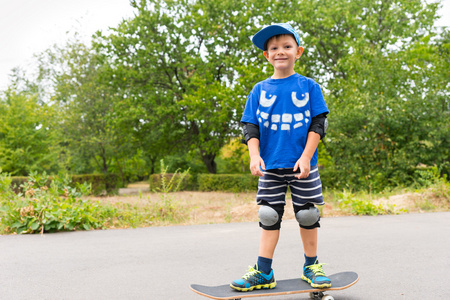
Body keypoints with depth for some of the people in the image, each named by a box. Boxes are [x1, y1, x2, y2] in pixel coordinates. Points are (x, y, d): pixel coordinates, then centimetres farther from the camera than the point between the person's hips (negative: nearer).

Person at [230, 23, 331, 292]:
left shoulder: (309, 87, 2)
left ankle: (312, 266, 24)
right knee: (269, 216, 5)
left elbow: (318, 124, -1)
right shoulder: (259, 90, 6)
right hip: (271, 167, 1)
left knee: (308, 215, 7)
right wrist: (255, 156, -10)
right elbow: (250, 126, 5)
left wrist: (306, 157, -11)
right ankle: (264, 272, 12)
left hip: (303, 165, -1)